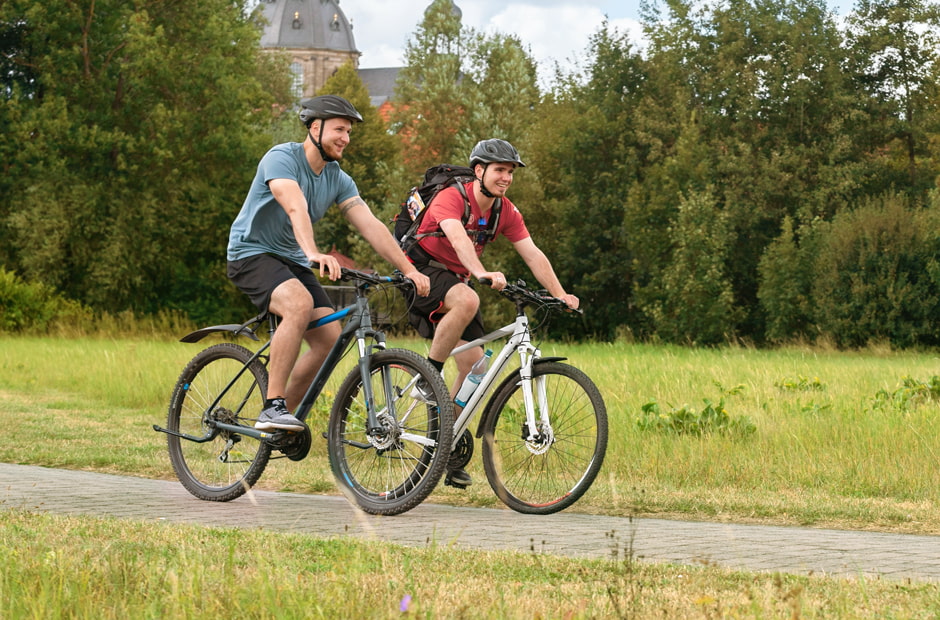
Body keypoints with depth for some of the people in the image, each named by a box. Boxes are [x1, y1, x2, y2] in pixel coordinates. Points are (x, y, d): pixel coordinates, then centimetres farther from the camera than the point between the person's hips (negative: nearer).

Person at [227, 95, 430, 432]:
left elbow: (371, 225, -3)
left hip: (292, 261, 7)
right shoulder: (282, 158, -18)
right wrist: (314, 254, -51)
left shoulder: (339, 179, 4)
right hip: (252, 253, -7)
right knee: (299, 303, -35)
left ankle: (286, 415, 3)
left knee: (329, 336, -11)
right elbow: (296, 208, -35)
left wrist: (409, 270, -14)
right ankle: (272, 407, -32)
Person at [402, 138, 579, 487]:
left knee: (475, 364, -4)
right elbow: (458, 238, -40)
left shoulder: (505, 212, 0)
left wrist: (560, 295, -18)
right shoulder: (451, 198, -21)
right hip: (423, 273, -7)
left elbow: (533, 254, -6)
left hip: (457, 280, 7)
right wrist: (482, 273, -57)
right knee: (467, 300, -39)